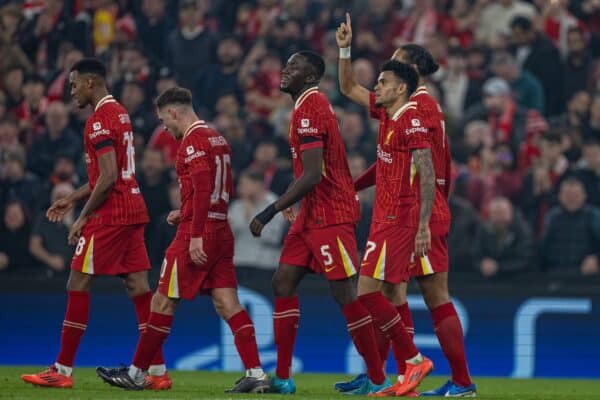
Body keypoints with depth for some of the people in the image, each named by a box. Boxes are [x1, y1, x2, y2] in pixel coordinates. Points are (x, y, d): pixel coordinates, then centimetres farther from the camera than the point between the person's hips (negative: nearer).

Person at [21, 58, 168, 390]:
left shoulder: (99, 121, -13)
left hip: (109, 214, -9)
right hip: (133, 209, 9)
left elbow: (108, 178, -20)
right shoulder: (120, 114, 17)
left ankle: (63, 370, -1)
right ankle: (158, 371, 3)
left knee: (78, 285, -3)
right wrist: (72, 199, 24)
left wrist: (84, 216, -12)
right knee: (138, 285, 6)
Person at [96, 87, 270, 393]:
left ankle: (136, 373, 9)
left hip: (199, 233, -9)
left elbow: (203, 188, -21)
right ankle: (256, 374, -7)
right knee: (227, 304, 3)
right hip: (221, 229, 9)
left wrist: (195, 236, -23)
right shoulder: (217, 138, 17)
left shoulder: (193, 140, -11)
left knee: (163, 302, 1)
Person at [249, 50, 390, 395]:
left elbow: (312, 176, -24)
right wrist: (293, 204, 24)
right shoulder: (312, 105, 13)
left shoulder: (309, 110, -18)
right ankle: (282, 378, 9)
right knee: (284, 283, 8)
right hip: (313, 213, 10)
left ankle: (378, 380, 0)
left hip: (331, 214, -10)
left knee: (346, 295, -7)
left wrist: (271, 212, -21)